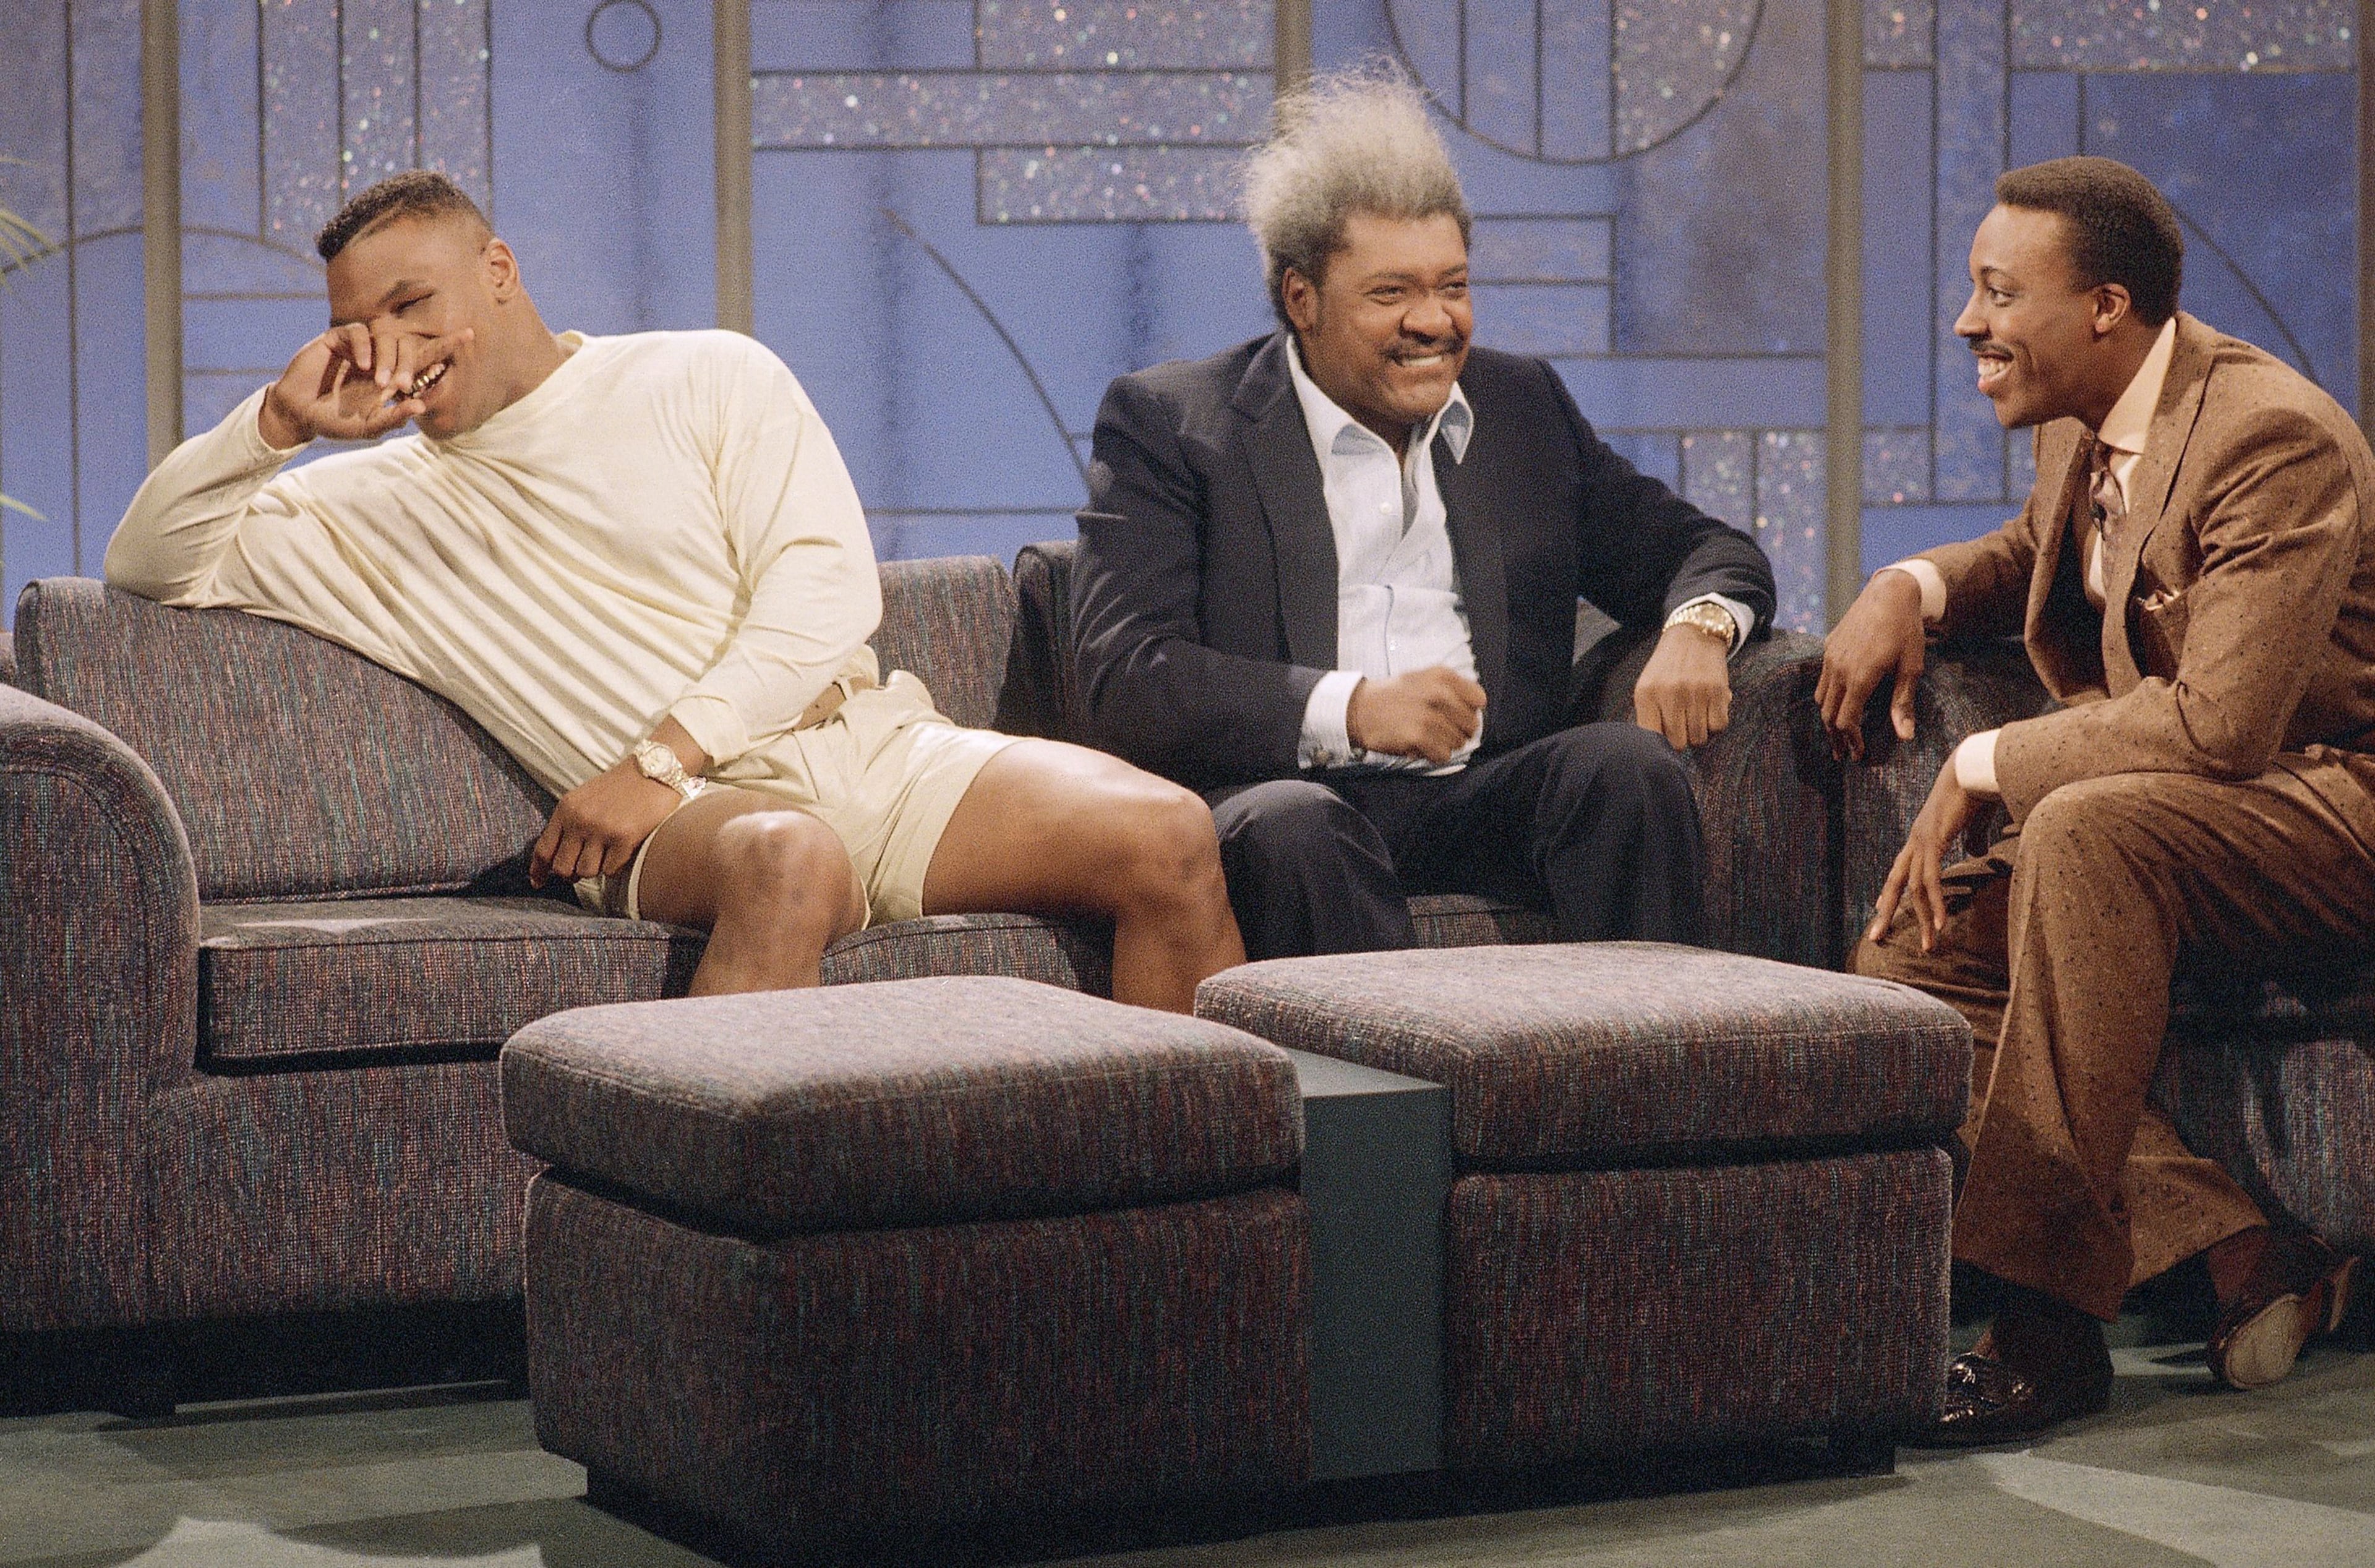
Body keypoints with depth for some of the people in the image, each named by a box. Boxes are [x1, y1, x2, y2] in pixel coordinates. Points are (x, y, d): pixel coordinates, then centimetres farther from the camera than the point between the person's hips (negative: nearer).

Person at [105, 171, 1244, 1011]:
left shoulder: (707, 378, 14)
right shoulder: (384, 506, 19)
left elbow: (828, 586, 1)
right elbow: (147, 561, 18)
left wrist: (661, 757, -10)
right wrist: (280, 421, 4)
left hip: (871, 742, 2)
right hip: (688, 813, -2)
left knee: (1167, 834, -23)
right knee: (790, 859, -41)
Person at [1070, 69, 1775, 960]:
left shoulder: (1524, 409, 21)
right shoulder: (1168, 425, 5)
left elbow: (1705, 551, 23)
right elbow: (1125, 679, -6)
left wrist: (1698, 628, -4)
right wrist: (1349, 709, -20)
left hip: (1484, 802, 4)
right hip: (1285, 793, -4)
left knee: (1630, 764, -25)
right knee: (1292, 826, -37)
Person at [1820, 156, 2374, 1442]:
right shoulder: (2083, 428, 9)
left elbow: (2222, 722, -29)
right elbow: (2037, 556, 33)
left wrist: (1983, 769, -20)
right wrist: (1910, 587, 9)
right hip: (2149, 833, 10)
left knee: (2083, 832, -37)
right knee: (1909, 953, -9)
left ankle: (2050, 1316, -35)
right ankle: (2236, 1251, -17)